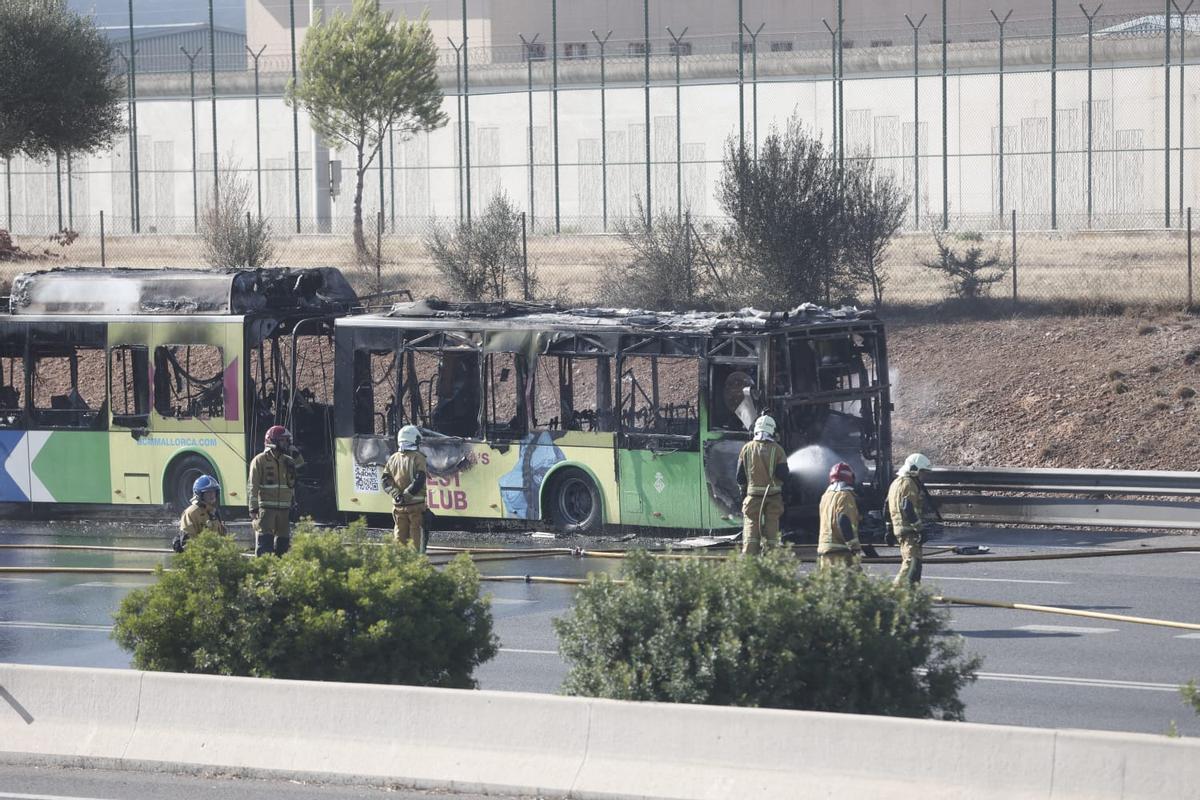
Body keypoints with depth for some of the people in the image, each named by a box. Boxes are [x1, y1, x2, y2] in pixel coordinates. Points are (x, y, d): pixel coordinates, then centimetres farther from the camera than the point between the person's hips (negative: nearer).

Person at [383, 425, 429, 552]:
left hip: (398, 506, 5)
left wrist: (396, 494, -5)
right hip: (416, 505, -5)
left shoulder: (393, 458, 9)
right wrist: (406, 495, -13)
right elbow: (418, 481, -17)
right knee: (417, 537, -2)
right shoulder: (418, 458, -8)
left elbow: (386, 480, 3)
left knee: (400, 538, 10)